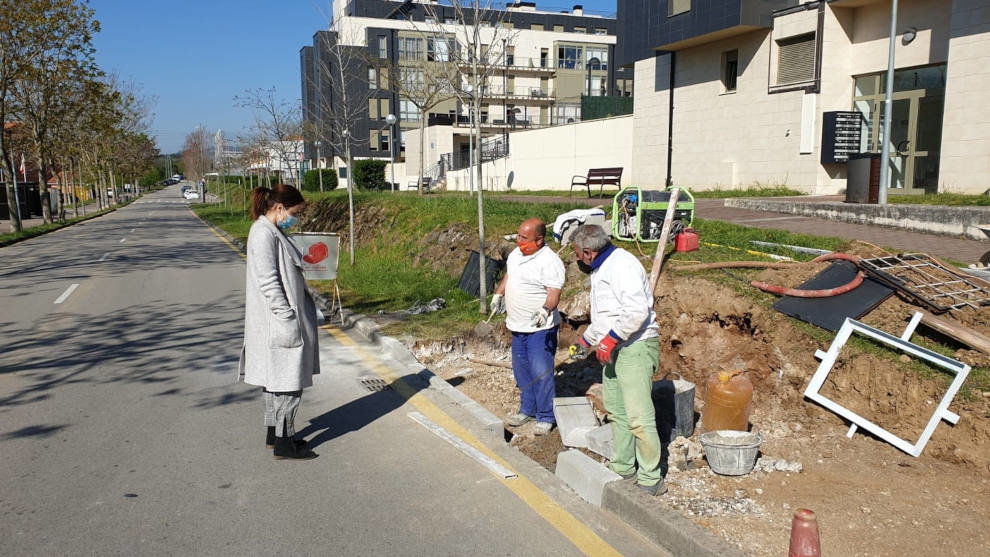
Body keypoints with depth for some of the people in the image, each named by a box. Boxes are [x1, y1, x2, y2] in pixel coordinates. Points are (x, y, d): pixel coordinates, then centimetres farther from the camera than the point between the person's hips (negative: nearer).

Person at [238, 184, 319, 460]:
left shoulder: (272, 232, 14)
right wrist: (288, 318, -22)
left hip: (278, 321, 11)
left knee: (275, 379, 17)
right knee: (288, 380, -3)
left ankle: (274, 434, 28)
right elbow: (268, 282, -22)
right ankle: (284, 443, 6)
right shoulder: (264, 233, -18)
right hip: (277, 322, -11)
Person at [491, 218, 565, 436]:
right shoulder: (516, 253, 7)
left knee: (541, 373, -6)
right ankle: (527, 409, 32)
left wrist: (546, 310, -42)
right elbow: (508, 275, 24)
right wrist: (498, 295, 17)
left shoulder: (549, 261, -19)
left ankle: (546, 417, 8)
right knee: (521, 369, 17)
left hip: (541, 328, -9)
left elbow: (554, 292, -26)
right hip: (518, 326, 9)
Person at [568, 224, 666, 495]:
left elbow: (637, 309, -29)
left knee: (639, 417, -9)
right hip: (612, 350, 11)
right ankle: (622, 468, 28)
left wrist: (610, 339, -23)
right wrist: (586, 339, 34)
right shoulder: (601, 269, 18)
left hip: (635, 348, -11)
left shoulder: (622, 265, -17)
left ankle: (650, 479, 1)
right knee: (616, 412, 16)